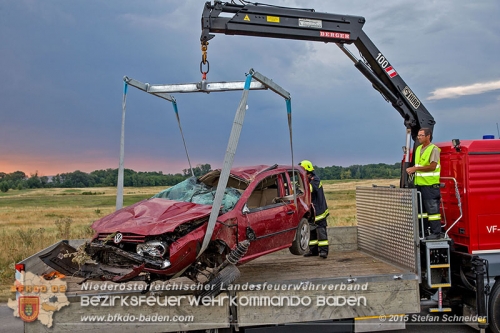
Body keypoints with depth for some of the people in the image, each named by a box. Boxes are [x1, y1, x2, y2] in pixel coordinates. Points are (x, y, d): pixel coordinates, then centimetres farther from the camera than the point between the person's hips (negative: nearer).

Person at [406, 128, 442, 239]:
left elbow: (432, 166, -19)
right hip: (419, 184, 8)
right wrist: (412, 169, 8)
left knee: (432, 209, -6)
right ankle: (422, 231, 21)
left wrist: (416, 168, -19)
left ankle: (436, 233, 0)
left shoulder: (434, 149, -9)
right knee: (421, 209, 13)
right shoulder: (418, 149, 16)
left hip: (430, 184, -8)